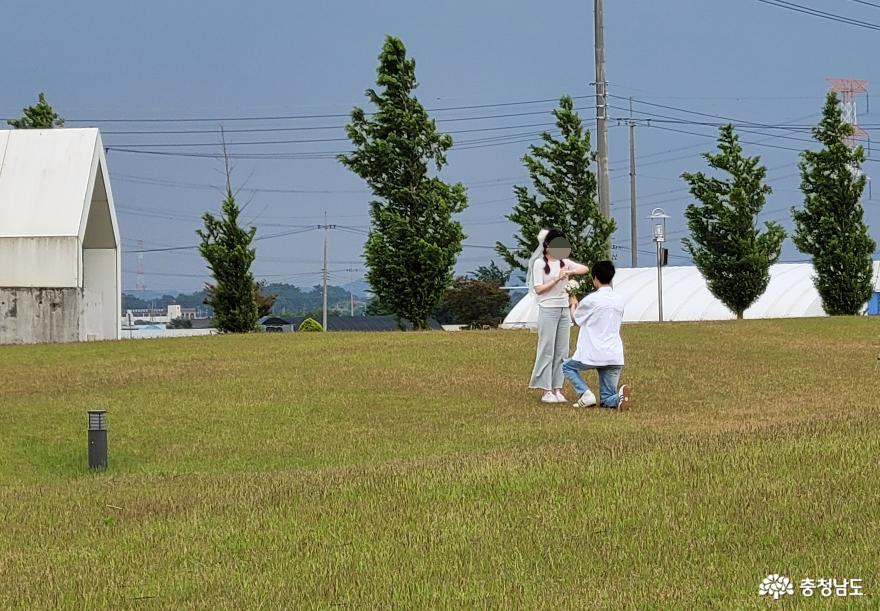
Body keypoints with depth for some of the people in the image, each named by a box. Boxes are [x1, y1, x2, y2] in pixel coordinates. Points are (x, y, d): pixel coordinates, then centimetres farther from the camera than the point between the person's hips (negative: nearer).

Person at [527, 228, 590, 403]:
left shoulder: (563, 262, 9)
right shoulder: (539, 263, -5)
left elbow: (585, 269, 6)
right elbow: (538, 289, -10)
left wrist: (571, 272, -12)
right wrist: (557, 279, -18)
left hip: (564, 310, 6)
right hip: (548, 310, -6)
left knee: (562, 351, 5)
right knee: (547, 350, -4)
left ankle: (557, 389, 9)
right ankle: (546, 391, -1)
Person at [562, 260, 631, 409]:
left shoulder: (591, 299, -8)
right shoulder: (619, 300, 8)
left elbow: (576, 319, 9)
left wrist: (573, 305, 31)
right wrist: (579, 305, 32)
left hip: (593, 355, -5)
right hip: (615, 357, 5)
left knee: (567, 366, 25)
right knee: (607, 399, 14)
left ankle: (585, 394, -1)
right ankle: (619, 396, -22)